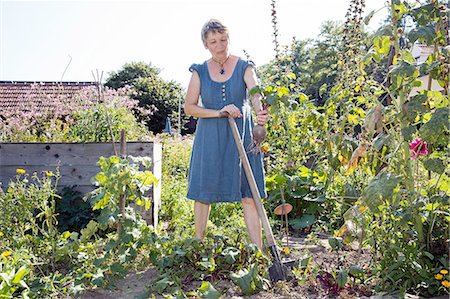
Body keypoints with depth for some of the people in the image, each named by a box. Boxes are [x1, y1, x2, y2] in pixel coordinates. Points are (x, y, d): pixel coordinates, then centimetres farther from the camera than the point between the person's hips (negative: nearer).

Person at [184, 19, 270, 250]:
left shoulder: (244, 67, 1)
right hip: (209, 138, 1)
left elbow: (256, 94, -17)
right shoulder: (200, 71, 5)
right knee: (202, 194, 4)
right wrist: (219, 112, -15)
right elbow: (189, 107, 0)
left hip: (241, 136, -1)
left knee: (249, 195, -3)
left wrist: (261, 113, -40)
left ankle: (258, 251, 0)